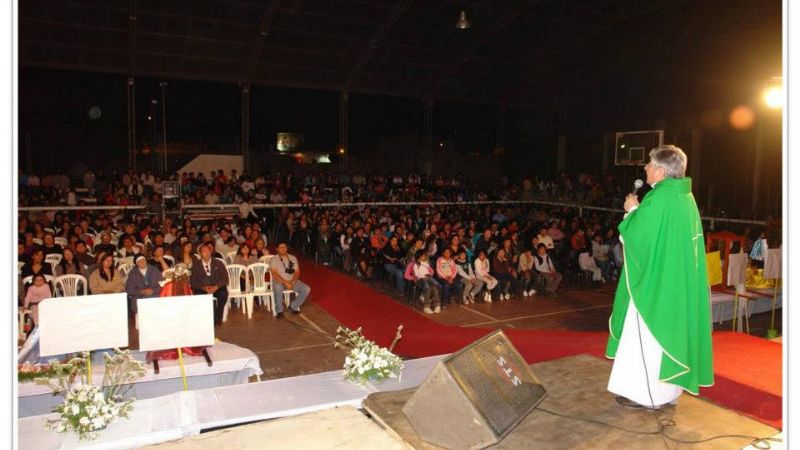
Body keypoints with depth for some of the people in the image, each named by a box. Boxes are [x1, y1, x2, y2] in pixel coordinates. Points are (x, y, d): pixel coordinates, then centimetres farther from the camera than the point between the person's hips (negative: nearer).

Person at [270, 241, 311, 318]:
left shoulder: (293, 258, 10)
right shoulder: (274, 259, -2)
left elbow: (297, 272, 5)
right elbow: (274, 274, -13)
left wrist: (292, 281, -14)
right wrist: (285, 282, -24)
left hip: (292, 281, 4)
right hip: (279, 281, -4)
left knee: (307, 289, -18)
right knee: (278, 287, -40)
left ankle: (293, 306, 0)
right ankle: (279, 310, -22)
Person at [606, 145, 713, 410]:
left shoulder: (658, 198, -20)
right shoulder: (686, 197, 8)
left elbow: (635, 237, -18)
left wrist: (632, 211, -3)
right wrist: (639, 211, 12)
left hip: (655, 283, -9)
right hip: (679, 284, 9)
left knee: (647, 337, 3)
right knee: (670, 332, 16)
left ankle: (645, 393, 12)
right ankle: (669, 389, 27)